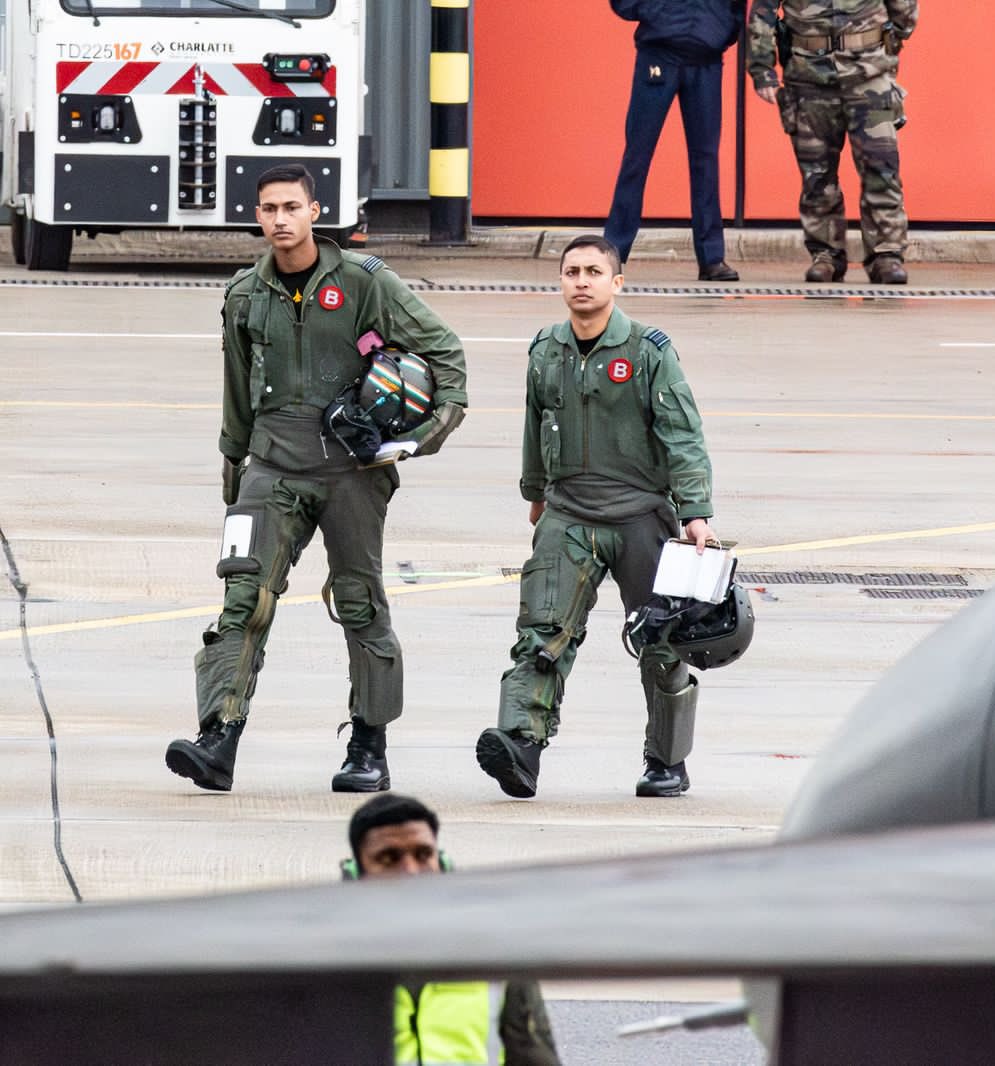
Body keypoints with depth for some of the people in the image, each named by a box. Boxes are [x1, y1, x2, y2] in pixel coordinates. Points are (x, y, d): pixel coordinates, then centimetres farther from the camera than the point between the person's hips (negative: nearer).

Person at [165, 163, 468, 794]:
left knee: (361, 606, 4)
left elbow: (443, 348, 5)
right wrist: (233, 464, 27)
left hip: (352, 464, -2)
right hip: (274, 465, 2)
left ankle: (370, 750, 16)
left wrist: (448, 409, -9)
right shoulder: (247, 295, 10)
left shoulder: (364, 283, -2)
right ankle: (218, 743, -21)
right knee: (246, 598, -13)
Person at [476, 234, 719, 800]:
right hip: (569, 515, 3)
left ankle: (668, 763, 20)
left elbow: (683, 435, -10)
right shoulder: (546, 352, 7)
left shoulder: (649, 351, -6)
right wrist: (536, 492, 33)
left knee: (662, 646, 6)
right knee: (544, 634, -15)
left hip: (642, 514, -3)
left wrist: (696, 511, -18)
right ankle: (520, 743, -28)